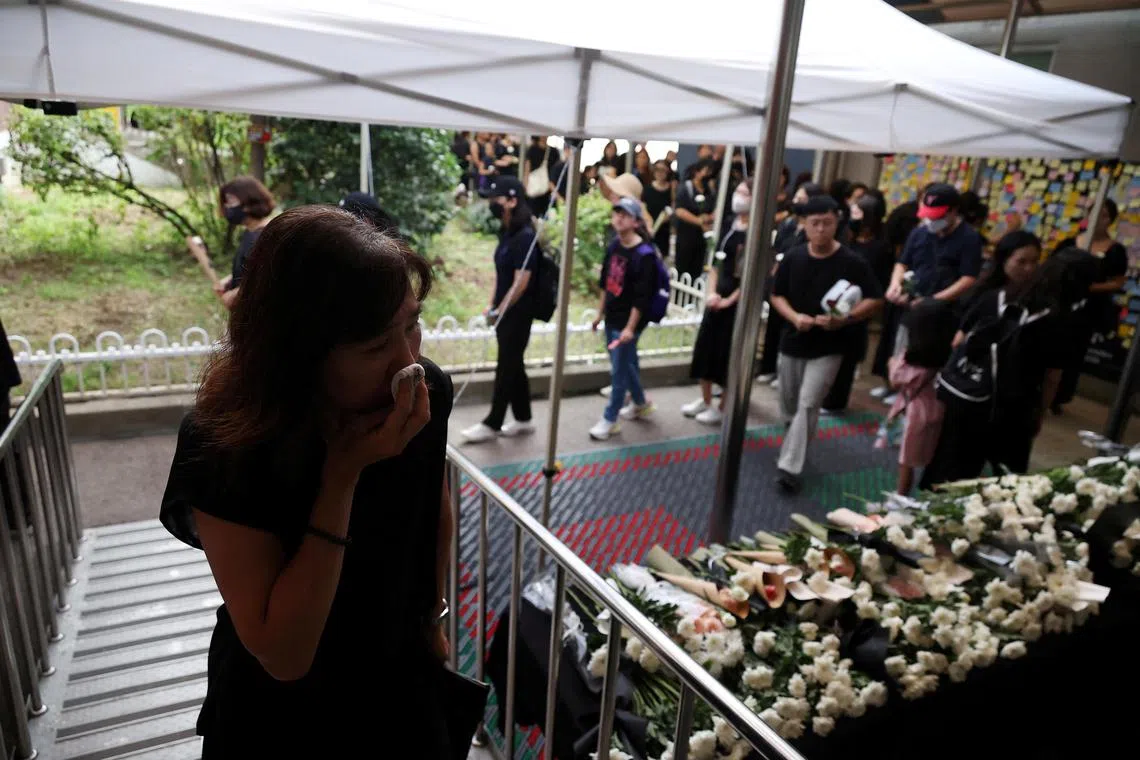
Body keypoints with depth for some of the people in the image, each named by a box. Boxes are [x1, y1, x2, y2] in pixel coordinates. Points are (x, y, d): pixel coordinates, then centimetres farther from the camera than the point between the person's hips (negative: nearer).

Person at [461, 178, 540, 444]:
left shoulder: (525, 237, -18)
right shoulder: (506, 232, 9)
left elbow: (521, 282, -21)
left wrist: (499, 311, -15)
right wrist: (492, 305, 9)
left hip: (518, 314, -9)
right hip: (505, 312, 9)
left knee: (507, 367, 0)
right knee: (514, 366, 14)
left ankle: (493, 424, 10)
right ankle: (523, 419, 25)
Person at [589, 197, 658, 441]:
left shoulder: (644, 254, -19)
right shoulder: (613, 246, 4)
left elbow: (641, 296, -20)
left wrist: (630, 327, -20)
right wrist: (600, 313, 16)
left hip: (628, 321, -8)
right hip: (612, 317, 8)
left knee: (619, 370, 1)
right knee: (627, 363, 21)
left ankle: (610, 419, 14)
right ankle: (640, 403, 42)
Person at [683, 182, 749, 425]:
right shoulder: (729, 226, 7)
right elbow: (716, 263, 10)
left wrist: (729, 300, -13)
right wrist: (711, 293, -2)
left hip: (738, 303, -7)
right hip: (717, 299, 7)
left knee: (729, 355, 3)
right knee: (705, 347, 12)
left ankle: (722, 409, 17)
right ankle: (705, 400, 29)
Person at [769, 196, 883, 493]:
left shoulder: (852, 262, -11)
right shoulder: (792, 257, -2)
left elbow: (875, 300, -6)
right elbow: (777, 295, 6)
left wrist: (844, 319, -22)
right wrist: (794, 316, -14)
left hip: (828, 348, -4)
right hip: (792, 343, 4)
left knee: (808, 405, -11)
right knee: (789, 405, 16)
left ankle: (790, 467, -9)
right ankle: (794, 446, 43)